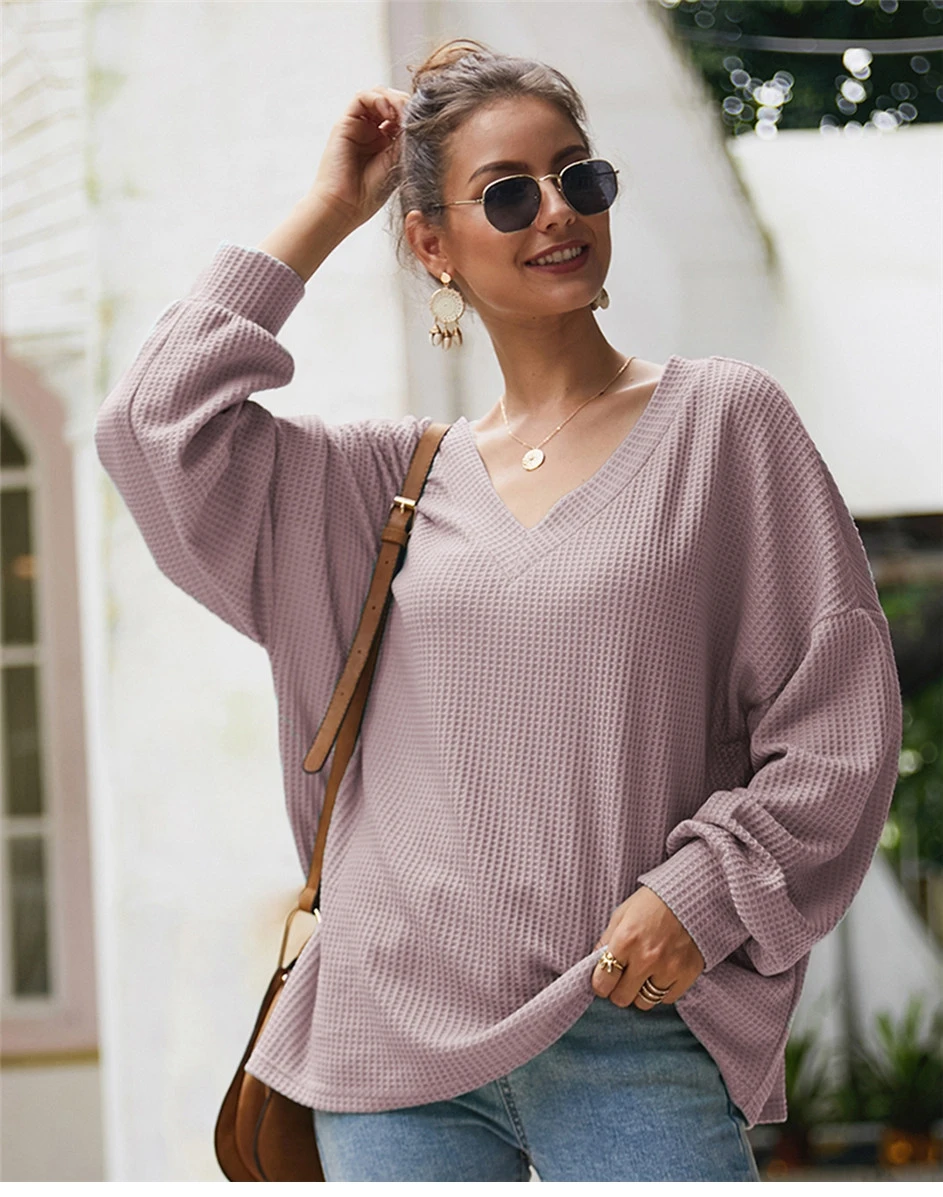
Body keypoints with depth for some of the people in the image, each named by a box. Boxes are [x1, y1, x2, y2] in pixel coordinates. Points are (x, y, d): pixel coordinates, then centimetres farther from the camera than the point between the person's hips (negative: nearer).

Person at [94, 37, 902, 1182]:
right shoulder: (399, 475, 14)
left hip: (631, 1038, -3)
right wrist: (323, 215, 9)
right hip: (394, 1034, 3)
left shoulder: (722, 419, 5)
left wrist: (702, 892, -9)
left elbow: (841, 708, 3)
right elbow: (156, 421, 4)